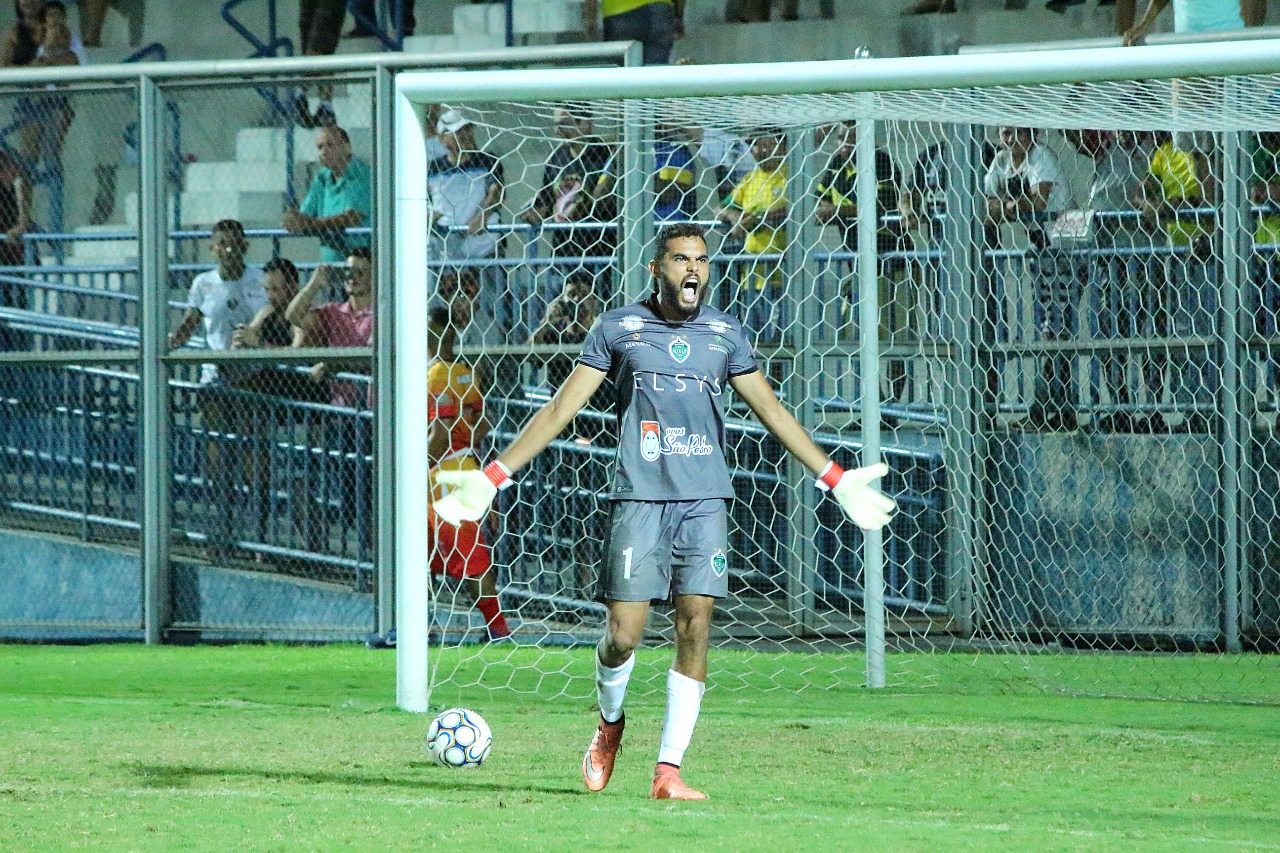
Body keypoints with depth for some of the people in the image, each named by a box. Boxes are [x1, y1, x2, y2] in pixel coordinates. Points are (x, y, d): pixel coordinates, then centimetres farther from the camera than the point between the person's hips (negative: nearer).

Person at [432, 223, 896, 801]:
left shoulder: (725, 334, 12)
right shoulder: (617, 329, 5)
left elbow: (771, 411, 20)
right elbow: (561, 409, 6)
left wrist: (836, 480, 17)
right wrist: (492, 478, 1)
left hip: (705, 499, 2)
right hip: (639, 498, -2)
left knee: (694, 629, -6)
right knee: (623, 634, -7)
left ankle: (669, 770, -2)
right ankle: (609, 723, 24)